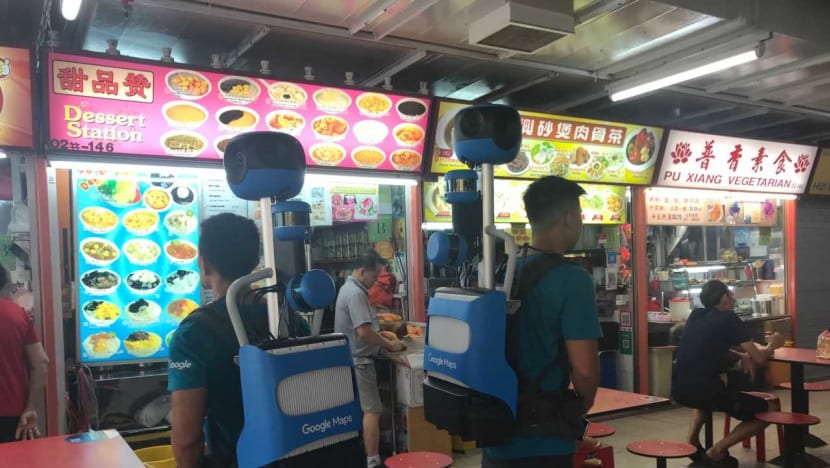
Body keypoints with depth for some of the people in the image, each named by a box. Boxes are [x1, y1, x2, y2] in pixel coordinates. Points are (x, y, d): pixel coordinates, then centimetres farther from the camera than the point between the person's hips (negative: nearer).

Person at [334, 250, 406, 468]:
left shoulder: (348, 288, 14)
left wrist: (381, 337, 13)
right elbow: (363, 330, -26)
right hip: (359, 360, -11)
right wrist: (390, 345, -14)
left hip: (351, 359, 11)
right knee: (372, 410, -9)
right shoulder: (356, 294, -20)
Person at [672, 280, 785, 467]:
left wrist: (741, 355, 16)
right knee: (771, 411, 10)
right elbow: (759, 359, -3)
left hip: (679, 390, 7)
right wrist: (771, 346, 18)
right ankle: (716, 451, 2)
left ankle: (692, 440, 26)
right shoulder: (729, 319, -4)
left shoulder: (696, 315, 14)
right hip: (705, 391, -7)